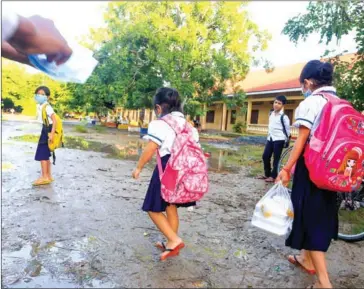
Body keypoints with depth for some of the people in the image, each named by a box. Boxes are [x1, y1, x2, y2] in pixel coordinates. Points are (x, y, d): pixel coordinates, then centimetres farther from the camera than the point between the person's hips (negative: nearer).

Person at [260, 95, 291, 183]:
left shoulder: (283, 117, -12)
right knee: (265, 156, 7)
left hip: (279, 140, -7)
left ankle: (273, 176, 8)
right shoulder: (271, 114, 9)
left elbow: (288, 129, -7)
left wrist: (286, 140, -3)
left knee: (276, 158, -1)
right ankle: (267, 174, 21)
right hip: (270, 139, 7)